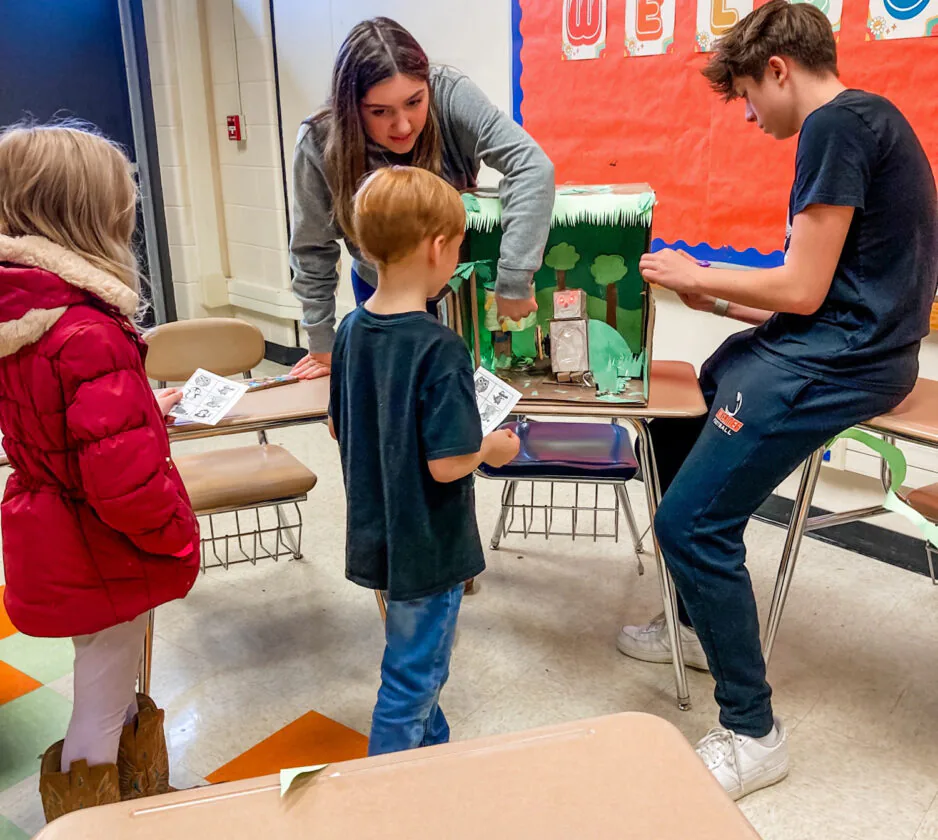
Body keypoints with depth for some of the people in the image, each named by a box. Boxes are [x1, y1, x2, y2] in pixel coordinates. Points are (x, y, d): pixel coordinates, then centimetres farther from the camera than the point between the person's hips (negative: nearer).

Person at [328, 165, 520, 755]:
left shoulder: (352, 330, -1)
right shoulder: (440, 348, -25)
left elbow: (339, 428, 8)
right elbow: (446, 464, -25)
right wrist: (494, 450, -7)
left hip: (376, 532, 8)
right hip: (428, 546, -8)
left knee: (423, 660, 27)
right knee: (411, 678, 10)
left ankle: (436, 752, 46)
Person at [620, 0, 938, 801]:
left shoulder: (836, 124, -13)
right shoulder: (862, 119, 19)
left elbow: (803, 290, -17)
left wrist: (698, 274, -3)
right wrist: (716, 299, 15)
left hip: (838, 363, -11)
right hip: (829, 342, 11)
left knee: (690, 523, -14)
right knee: (670, 429, 19)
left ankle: (753, 734, 2)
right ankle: (706, 623, 32)